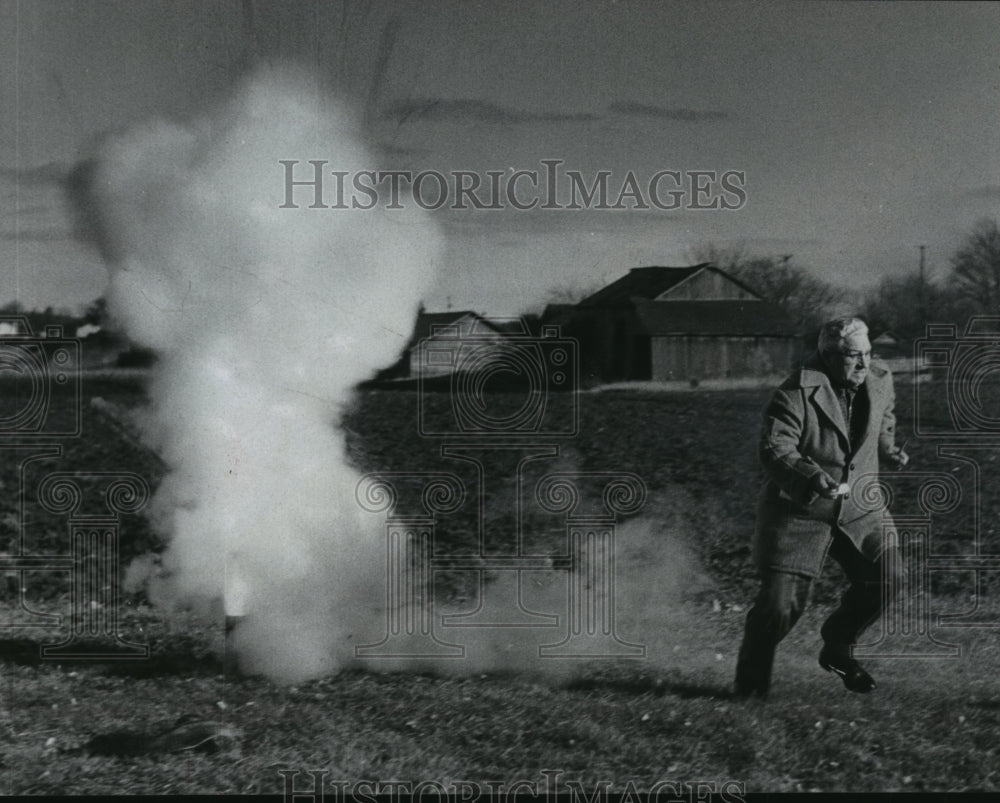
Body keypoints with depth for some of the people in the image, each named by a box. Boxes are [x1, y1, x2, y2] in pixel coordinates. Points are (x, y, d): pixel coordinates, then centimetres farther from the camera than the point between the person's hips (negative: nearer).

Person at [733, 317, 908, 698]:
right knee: (781, 602, -8)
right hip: (799, 509, -5)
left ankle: (837, 647, 15)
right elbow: (775, 451, -27)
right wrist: (816, 480, -39)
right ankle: (749, 685, 14)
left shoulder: (880, 381, 1)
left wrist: (888, 447, 18)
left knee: (886, 574, -11)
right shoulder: (797, 394, -19)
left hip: (858, 506, 5)